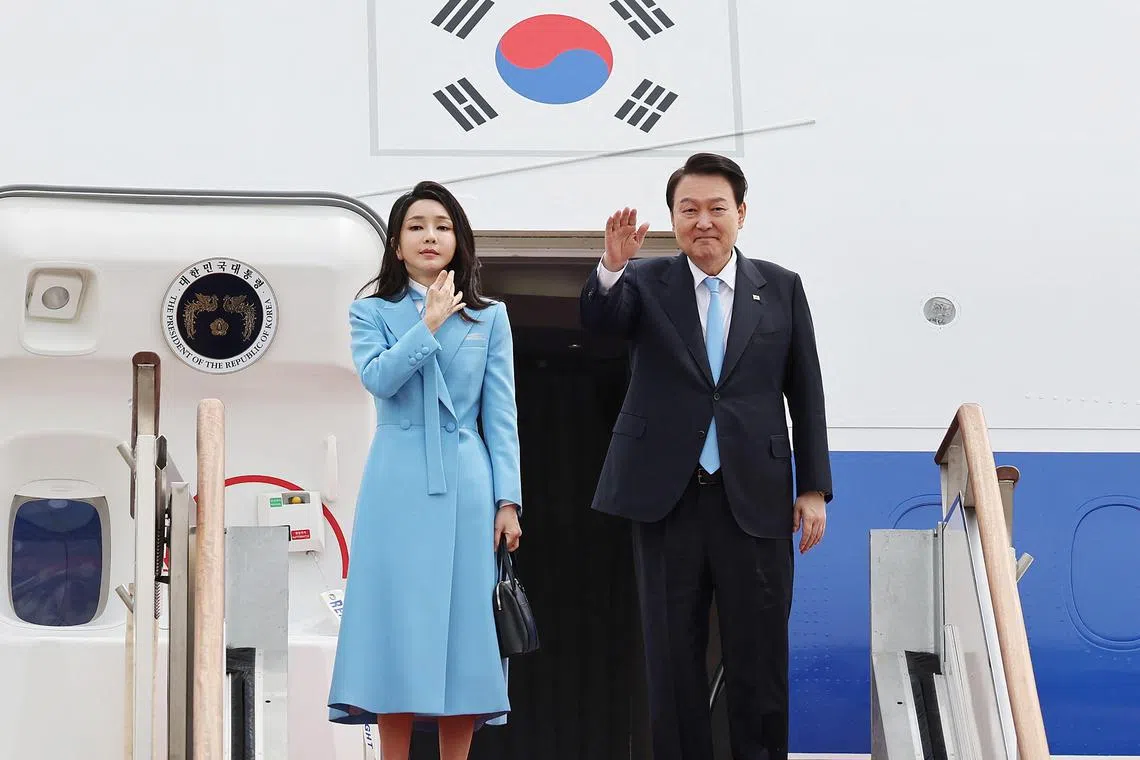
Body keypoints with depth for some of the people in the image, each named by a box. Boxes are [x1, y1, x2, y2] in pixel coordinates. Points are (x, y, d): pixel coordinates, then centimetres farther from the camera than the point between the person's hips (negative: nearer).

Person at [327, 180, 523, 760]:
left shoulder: (490, 318, 12)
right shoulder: (372, 313, 9)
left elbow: (501, 415, 6)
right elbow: (378, 377, -11)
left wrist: (507, 500, -1)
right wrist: (429, 324, -8)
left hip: (466, 487, 1)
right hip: (398, 488, -1)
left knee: (462, 623, 0)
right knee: (399, 624, -4)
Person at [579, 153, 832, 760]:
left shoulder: (781, 288, 6)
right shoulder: (646, 283, 5)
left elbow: (805, 394, 7)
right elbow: (598, 318, -16)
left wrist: (814, 488, 2)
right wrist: (611, 267, -37)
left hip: (755, 499, 0)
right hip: (667, 497, 0)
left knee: (759, 658, 3)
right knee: (672, 658, 5)